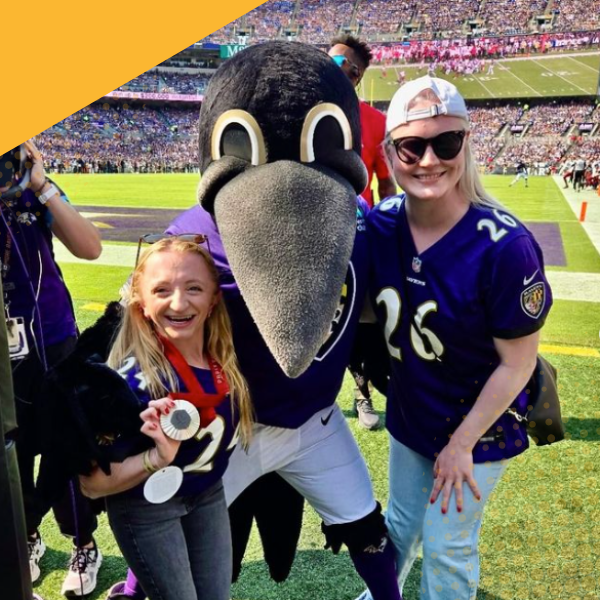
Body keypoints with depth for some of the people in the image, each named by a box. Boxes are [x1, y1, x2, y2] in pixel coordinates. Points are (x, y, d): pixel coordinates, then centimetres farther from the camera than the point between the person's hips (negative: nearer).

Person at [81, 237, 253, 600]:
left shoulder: (223, 357, -13)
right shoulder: (135, 377, -29)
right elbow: (93, 484, -24)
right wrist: (158, 457, -35)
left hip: (209, 496, 5)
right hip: (146, 509, -5)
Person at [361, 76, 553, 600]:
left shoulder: (505, 245, -29)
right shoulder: (381, 223, -14)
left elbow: (517, 364, -20)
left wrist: (461, 443, -14)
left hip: (479, 425, -5)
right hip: (409, 413, 5)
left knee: (447, 549, 12)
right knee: (401, 525, 26)